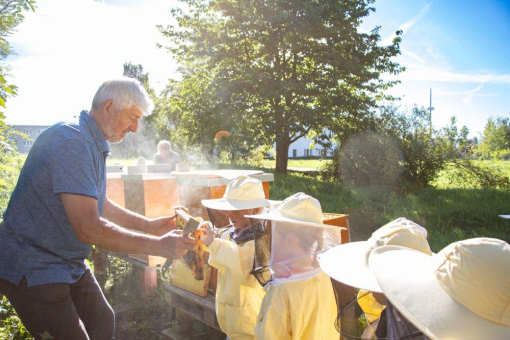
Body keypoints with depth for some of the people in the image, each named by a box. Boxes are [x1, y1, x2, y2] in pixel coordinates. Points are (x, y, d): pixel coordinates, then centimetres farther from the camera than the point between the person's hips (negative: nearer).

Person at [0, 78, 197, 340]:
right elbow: (88, 228, -32)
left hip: (70, 264, 10)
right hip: (33, 269, -10)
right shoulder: (73, 141, -26)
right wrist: (158, 246, -27)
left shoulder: (93, 144, 8)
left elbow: (97, 205, 17)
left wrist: (148, 225, 9)